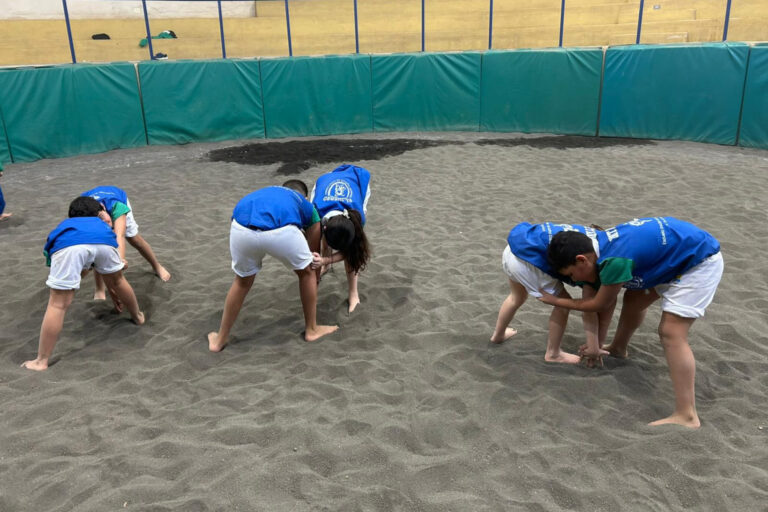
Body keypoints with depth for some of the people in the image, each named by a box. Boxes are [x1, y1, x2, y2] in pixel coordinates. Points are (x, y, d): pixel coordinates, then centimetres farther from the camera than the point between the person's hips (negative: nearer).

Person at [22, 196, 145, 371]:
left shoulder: (63, 227, 46)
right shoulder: (101, 223, 45)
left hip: (69, 245, -1)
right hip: (103, 240, 1)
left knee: (58, 304, 5)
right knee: (117, 281, 32)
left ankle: (41, 361, 9)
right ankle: (138, 316, 53)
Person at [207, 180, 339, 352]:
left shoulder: (265, 192, 44)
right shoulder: (307, 206, 37)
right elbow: (315, 250, 46)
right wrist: (315, 280, 60)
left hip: (241, 228, 3)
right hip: (280, 231, -3)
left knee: (242, 280, 30)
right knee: (306, 272, 27)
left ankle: (220, 339, 41)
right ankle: (312, 329, 40)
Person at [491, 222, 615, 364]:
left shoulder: (596, 235, 10)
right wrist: (594, 349, -5)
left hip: (511, 249, 9)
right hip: (527, 260, -9)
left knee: (517, 297, 35)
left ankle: (498, 335, 55)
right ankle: (553, 354, 22)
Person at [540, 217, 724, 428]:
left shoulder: (614, 260, -31)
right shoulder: (603, 244, -3)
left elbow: (599, 304, -13)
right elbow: (608, 294, 13)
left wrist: (555, 301, -2)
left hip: (699, 261, -9)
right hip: (677, 254, 9)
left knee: (671, 333, -14)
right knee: (633, 298, 18)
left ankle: (686, 415, -12)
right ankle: (617, 349, 44)